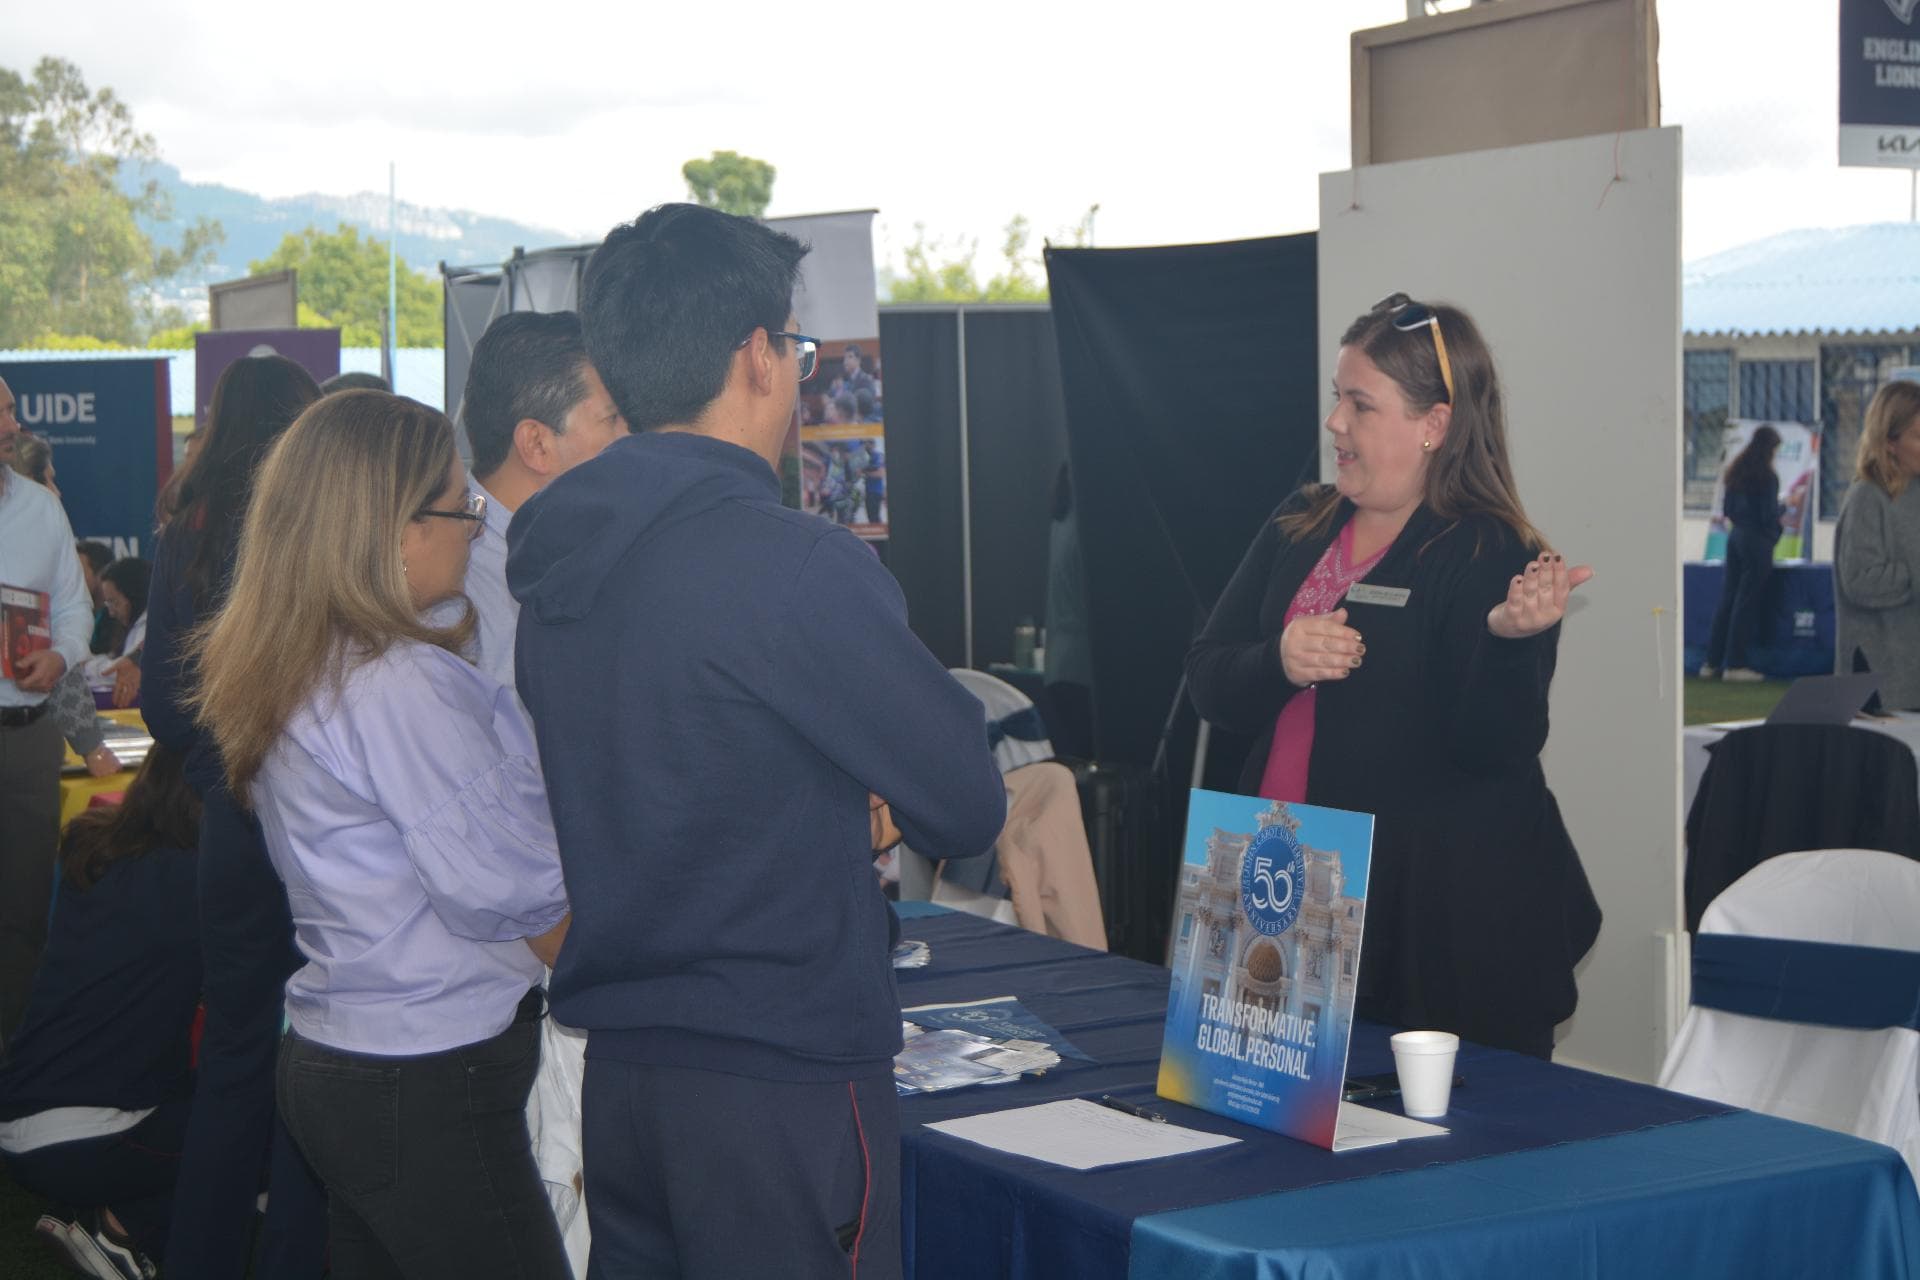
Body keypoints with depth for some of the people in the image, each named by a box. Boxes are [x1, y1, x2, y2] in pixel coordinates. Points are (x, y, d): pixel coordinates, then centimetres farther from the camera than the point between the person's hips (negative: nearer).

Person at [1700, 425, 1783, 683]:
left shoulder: (1736, 471, 9)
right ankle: (1736, 664, -2)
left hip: (1736, 536, 7)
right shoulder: (1766, 476, -14)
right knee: (1746, 603, -3)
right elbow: (1769, 514, -15)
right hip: (1758, 541, -7)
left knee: (1727, 600, 10)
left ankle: (1712, 662, 12)